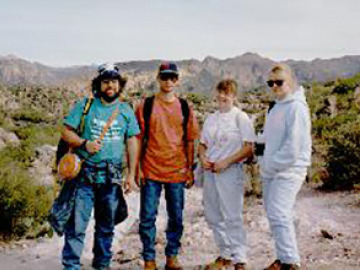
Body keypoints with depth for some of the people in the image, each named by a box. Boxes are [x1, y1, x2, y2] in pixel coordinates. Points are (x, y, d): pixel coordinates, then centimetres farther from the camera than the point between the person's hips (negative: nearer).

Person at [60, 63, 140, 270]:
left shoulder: (126, 111, 8)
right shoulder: (85, 106, 2)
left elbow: (132, 142, 9)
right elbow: (66, 132, 1)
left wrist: (131, 175, 4)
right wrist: (84, 143, -18)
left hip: (112, 177, 2)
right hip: (85, 173, -2)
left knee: (106, 225, 13)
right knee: (77, 223, -6)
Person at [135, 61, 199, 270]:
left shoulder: (184, 107, 6)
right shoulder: (146, 105, 1)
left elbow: (190, 141, 10)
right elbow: (139, 139, 2)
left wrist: (190, 169, 6)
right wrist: (137, 168, -3)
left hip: (177, 172, 2)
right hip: (151, 171, -1)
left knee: (176, 218, 9)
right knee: (148, 217, 1)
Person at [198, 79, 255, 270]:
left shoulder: (240, 118, -3)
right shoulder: (211, 119, 15)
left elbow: (249, 148, -9)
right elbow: (203, 144, 21)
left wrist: (226, 161, -17)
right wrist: (203, 158, -1)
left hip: (230, 172, -6)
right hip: (210, 172, 7)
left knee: (232, 217, -8)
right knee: (213, 217, 10)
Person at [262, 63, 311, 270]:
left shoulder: (297, 107, -13)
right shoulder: (277, 107, 16)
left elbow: (294, 145, -19)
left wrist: (274, 165, -14)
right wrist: (267, 165, 11)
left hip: (289, 170, -9)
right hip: (272, 170, 9)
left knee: (279, 214, -15)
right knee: (275, 214, 11)